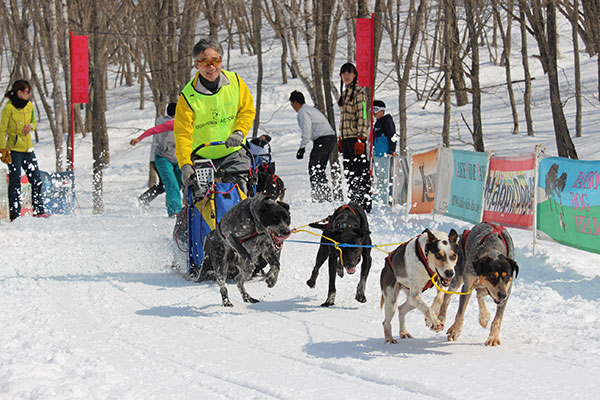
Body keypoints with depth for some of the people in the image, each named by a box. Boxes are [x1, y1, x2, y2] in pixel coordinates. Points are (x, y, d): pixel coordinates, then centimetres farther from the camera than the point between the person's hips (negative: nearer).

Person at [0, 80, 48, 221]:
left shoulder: (29, 106, 7)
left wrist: (30, 126, -3)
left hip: (28, 148, 6)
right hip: (14, 149, -6)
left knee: (37, 180, 5)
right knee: (15, 181, -4)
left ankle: (39, 210, 14)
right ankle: (15, 214, 0)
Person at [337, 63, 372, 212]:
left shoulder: (359, 92, -8)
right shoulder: (344, 93, 18)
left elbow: (362, 116, -15)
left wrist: (360, 138, -21)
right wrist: (340, 138, 20)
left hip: (356, 136, -9)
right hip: (346, 137, 9)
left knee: (361, 172, -8)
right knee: (349, 171, 11)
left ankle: (365, 204, -6)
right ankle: (354, 203, 18)